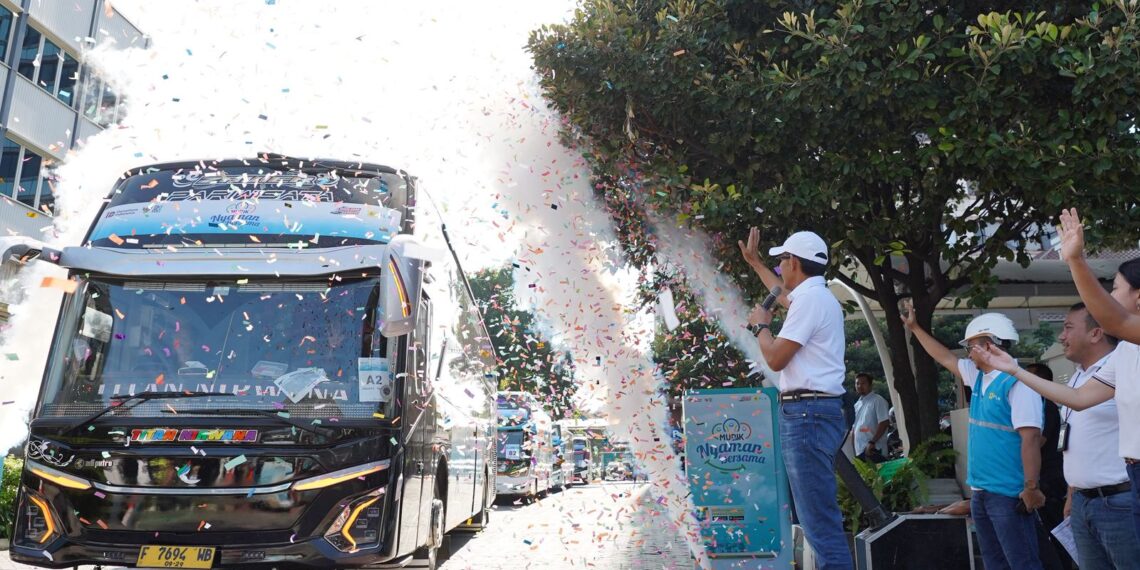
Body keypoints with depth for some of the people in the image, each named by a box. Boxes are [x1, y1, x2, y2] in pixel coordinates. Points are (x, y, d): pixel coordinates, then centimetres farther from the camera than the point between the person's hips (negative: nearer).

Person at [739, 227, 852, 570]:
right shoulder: (817, 296, 18)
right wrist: (754, 262, 52)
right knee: (820, 515, 14)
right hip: (813, 411, 11)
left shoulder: (809, 299, -13)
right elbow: (785, 296, 43)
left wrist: (760, 325, 3)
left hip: (807, 413, -11)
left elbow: (775, 359, -15)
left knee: (820, 519, -11)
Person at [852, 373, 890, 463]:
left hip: (873, 450, -7)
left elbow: (884, 422, -14)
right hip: (860, 451, 7)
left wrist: (872, 442, -19)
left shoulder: (877, 400, -4)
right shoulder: (857, 404, 19)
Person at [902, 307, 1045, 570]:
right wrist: (915, 327, 30)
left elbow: (1031, 437, -21)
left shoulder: (1017, 382, -16)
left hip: (1009, 494, -9)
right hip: (981, 491, 9)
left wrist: (1032, 488, -25)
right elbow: (945, 358, 26)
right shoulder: (979, 376, 11)